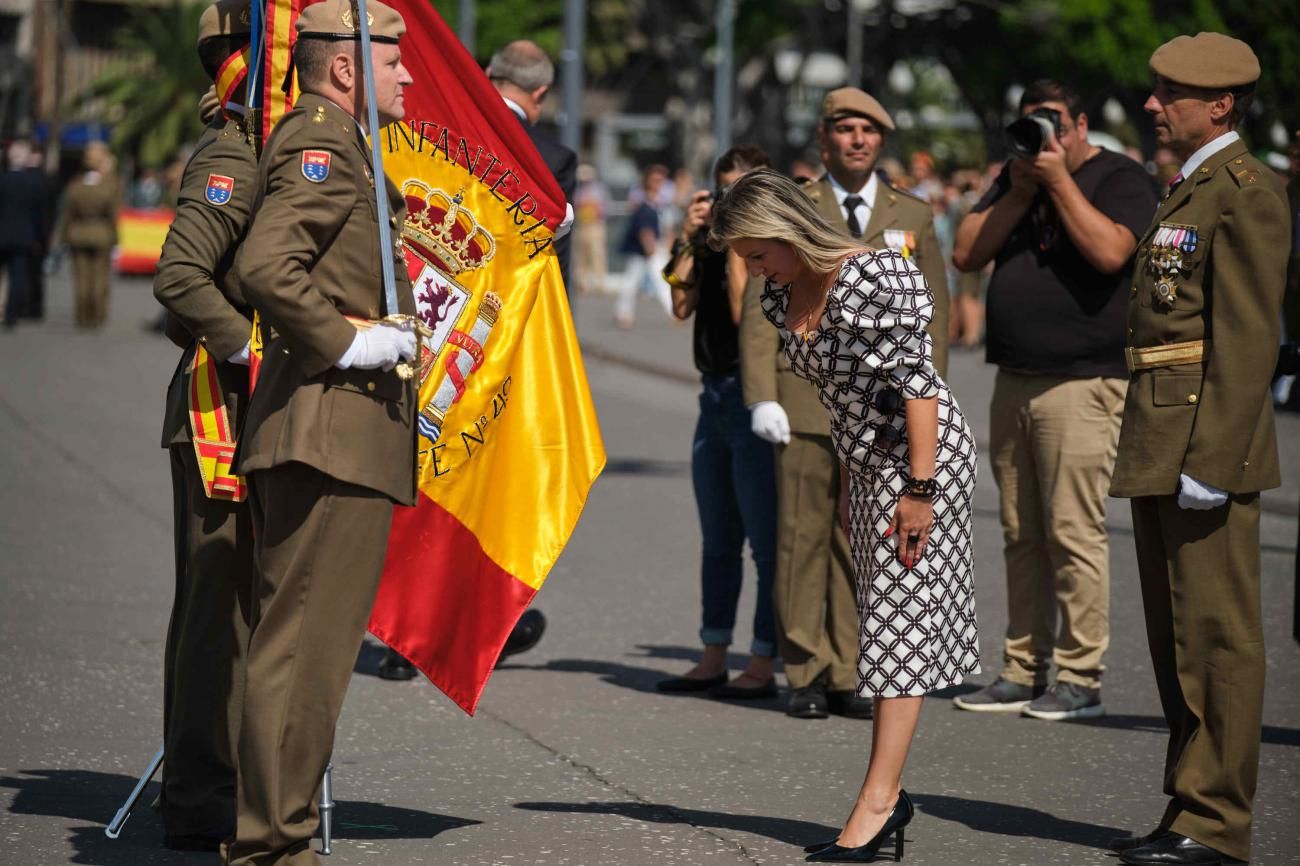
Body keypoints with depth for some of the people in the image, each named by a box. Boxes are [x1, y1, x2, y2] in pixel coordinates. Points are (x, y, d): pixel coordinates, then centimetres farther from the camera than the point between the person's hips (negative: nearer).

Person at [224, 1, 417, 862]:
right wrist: (347, 344, -20)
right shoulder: (321, 145, -11)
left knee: (308, 637, 14)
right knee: (304, 638, -9)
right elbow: (265, 267, -26)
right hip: (331, 425, -11)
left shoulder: (343, 149, 22)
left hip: (347, 430, 11)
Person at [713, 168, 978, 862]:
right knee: (887, 623, 7)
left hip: (921, 456, -9)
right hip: (867, 465, 9)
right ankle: (889, 798, 8)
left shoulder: (877, 277, -19)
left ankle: (878, 800, -10)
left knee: (899, 620, -9)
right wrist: (847, 487, 18)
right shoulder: (781, 295, 6)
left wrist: (919, 488, -23)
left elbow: (917, 383, -21)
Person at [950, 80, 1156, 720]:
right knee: (1021, 536, 9)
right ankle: (1023, 671, 13)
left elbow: (1109, 252, -19)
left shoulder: (1118, 179, -2)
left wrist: (1059, 180, -13)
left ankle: (1080, 678, -7)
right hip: (1014, 380, 7)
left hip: (1082, 382, -7)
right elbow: (966, 254, 9)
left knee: (1073, 532, -10)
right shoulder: (1015, 178, 18)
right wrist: (1019, 193, -1)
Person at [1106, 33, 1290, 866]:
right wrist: (1155, 454, 19)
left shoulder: (1247, 193, -11)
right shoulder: (1188, 190, 19)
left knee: (1217, 636, -6)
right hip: (1161, 450, 10)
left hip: (1208, 445, -10)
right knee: (1177, 639, 13)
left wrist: (1209, 461, -22)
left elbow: (1248, 340, -18)